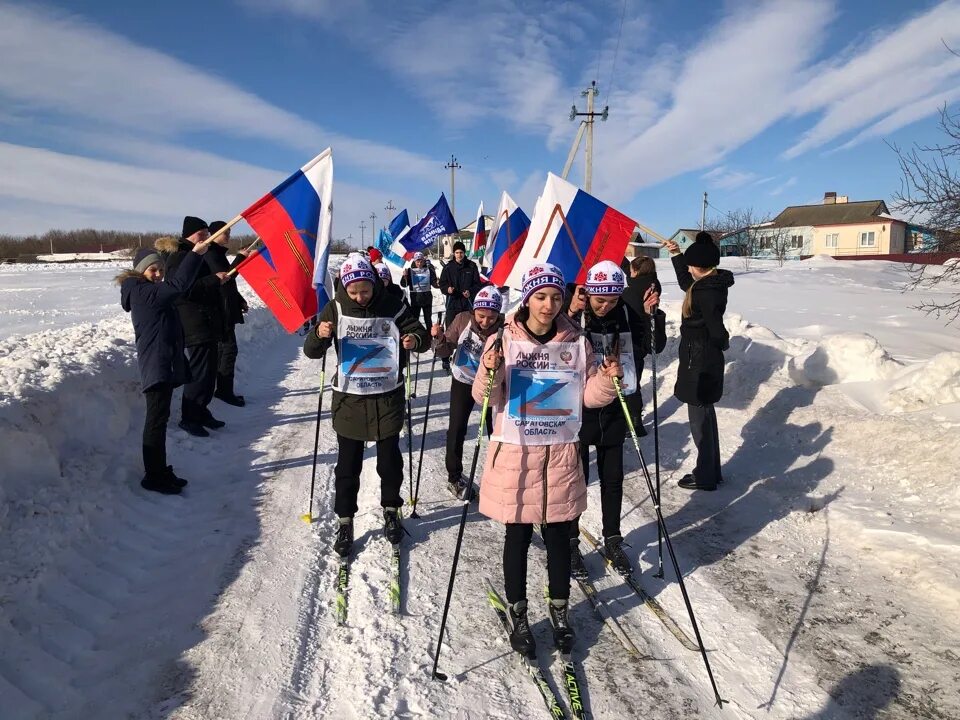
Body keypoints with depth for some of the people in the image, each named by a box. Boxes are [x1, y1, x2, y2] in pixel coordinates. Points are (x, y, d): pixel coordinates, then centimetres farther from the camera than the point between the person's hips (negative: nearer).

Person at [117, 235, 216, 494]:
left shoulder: (150, 292, 19)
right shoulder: (144, 292, -14)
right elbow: (178, 285, -29)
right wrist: (195, 253, -30)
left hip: (164, 364, 11)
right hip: (156, 366, -11)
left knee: (159, 417, 14)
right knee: (157, 418, -6)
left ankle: (159, 470, 23)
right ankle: (153, 476, 1)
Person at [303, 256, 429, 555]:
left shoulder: (391, 307, -8)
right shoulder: (335, 309, -6)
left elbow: (420, 333, 0)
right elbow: (311, 351, -6)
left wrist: (415, 340, -24)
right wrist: (320, 336, -29)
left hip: (387, 397, 0)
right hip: (350, 399, 0)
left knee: (390, 460, 12)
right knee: (348, 465, 8)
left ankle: (391, 512, 35)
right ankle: (345, 522, 25)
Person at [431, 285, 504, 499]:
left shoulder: (505, 326, -23)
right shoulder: (463, 320, -20)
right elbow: (445, 351, -12)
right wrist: (440, 338, -31)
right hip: (463, 381, 0)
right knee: (457, 430, 2)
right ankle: (454, 477, 20)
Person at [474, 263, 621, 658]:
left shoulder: (576, 342, 0)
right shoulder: (504, 340, -8)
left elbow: (589, 397, 5)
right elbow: (486, 398, -9)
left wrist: (608, 379, -14)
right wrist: (489, 372, -28)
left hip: (561, 452, 2)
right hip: (515, 452, -2)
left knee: (559, 536, 14)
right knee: (518, 536, 10)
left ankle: (559, 609, 35)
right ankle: (518, 613, 30)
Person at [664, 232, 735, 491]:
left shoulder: (706, 292, -23)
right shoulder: (712, 284, 7)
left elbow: (717, 330, -25)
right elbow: (685, 283, 27)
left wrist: (722, 343, -3)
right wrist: (676, 255, 27)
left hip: (699, 363, -10)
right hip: (704, 361, 10)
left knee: (699, 419, 2)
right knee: (706, 415, 19)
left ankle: (705, 477, 15)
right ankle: (712, 471, 32)